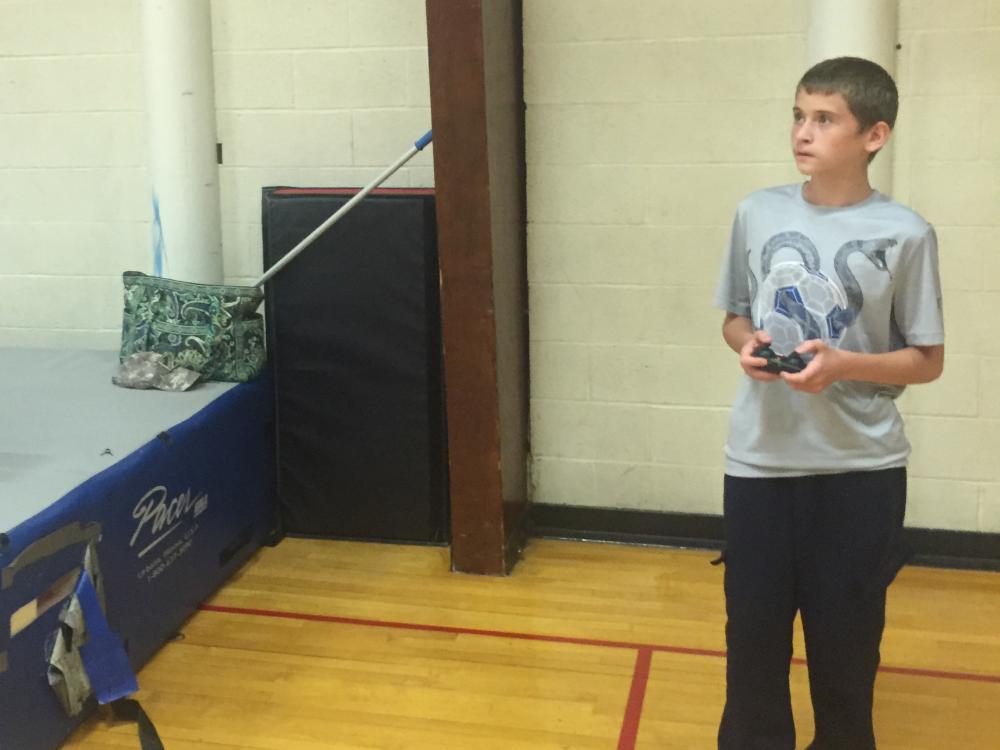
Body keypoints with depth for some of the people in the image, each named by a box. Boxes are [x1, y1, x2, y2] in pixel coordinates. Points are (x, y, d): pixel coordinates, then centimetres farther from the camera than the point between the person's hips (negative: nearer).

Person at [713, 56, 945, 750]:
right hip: (760, 459, 2)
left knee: (845, 629, 12)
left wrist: (844, 363, -19)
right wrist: (746, 343, -10)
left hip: (860, 468, -2)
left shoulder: (904, 234, -8)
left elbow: (928, 360, -2)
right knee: (753, 624, 11)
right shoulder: (758, 213, 0)